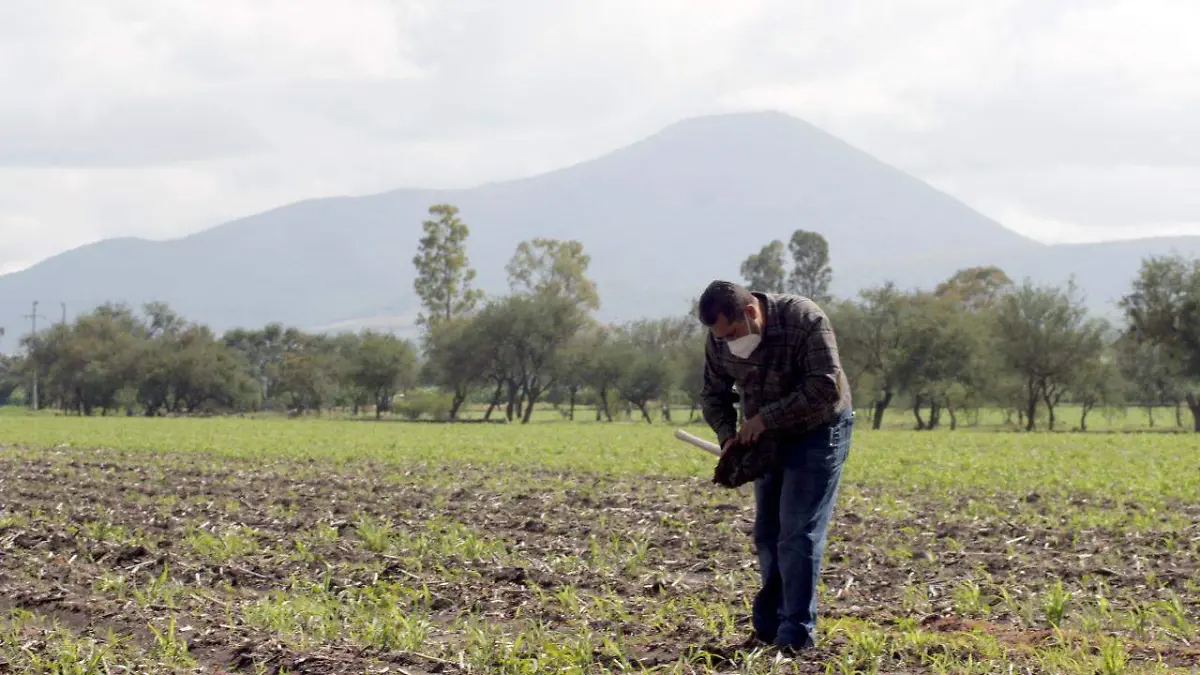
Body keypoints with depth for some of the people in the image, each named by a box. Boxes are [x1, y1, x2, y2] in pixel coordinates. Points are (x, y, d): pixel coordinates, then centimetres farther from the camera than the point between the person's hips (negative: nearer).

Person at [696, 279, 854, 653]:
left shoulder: (804, 320, -28)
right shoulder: (719, 340, -10)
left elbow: (824, 386, -31)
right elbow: (714, 394, 4)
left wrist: (765, 417, -30)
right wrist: (727, 435, -14)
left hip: (818, 431, -6)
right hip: (769, 438, 6)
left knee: (798, 533, -12)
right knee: (768, 534, 7)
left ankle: (797, 636, -10)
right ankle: (769, 628, 15)